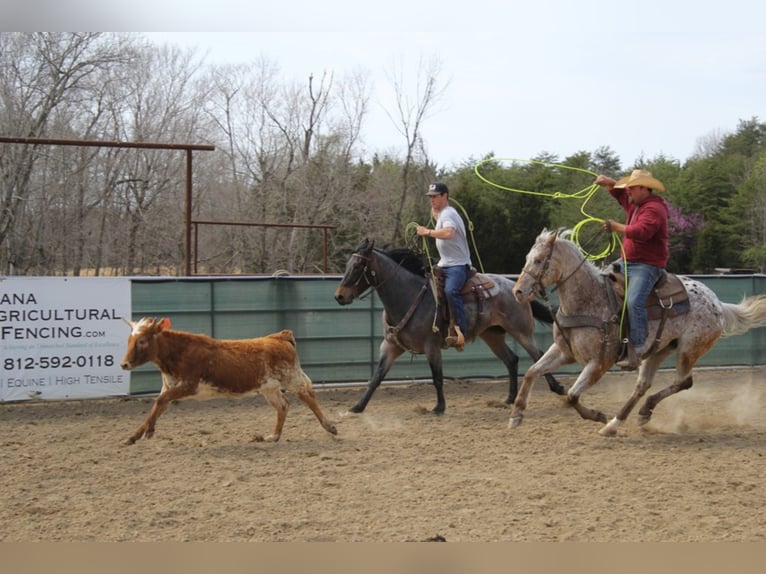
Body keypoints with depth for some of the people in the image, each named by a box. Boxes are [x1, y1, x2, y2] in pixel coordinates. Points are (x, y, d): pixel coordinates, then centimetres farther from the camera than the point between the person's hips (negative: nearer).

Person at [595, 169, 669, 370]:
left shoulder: (653, 209, -17)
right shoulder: (634, 203, 13)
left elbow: (642, 232, -32)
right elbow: (619, 193, 30)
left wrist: (616, 227, -25)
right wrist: (609, 183, 8)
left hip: (647, 265, -11)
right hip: (626, 261, 11)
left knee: (634, 301, -27)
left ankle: (636, 349, -26)